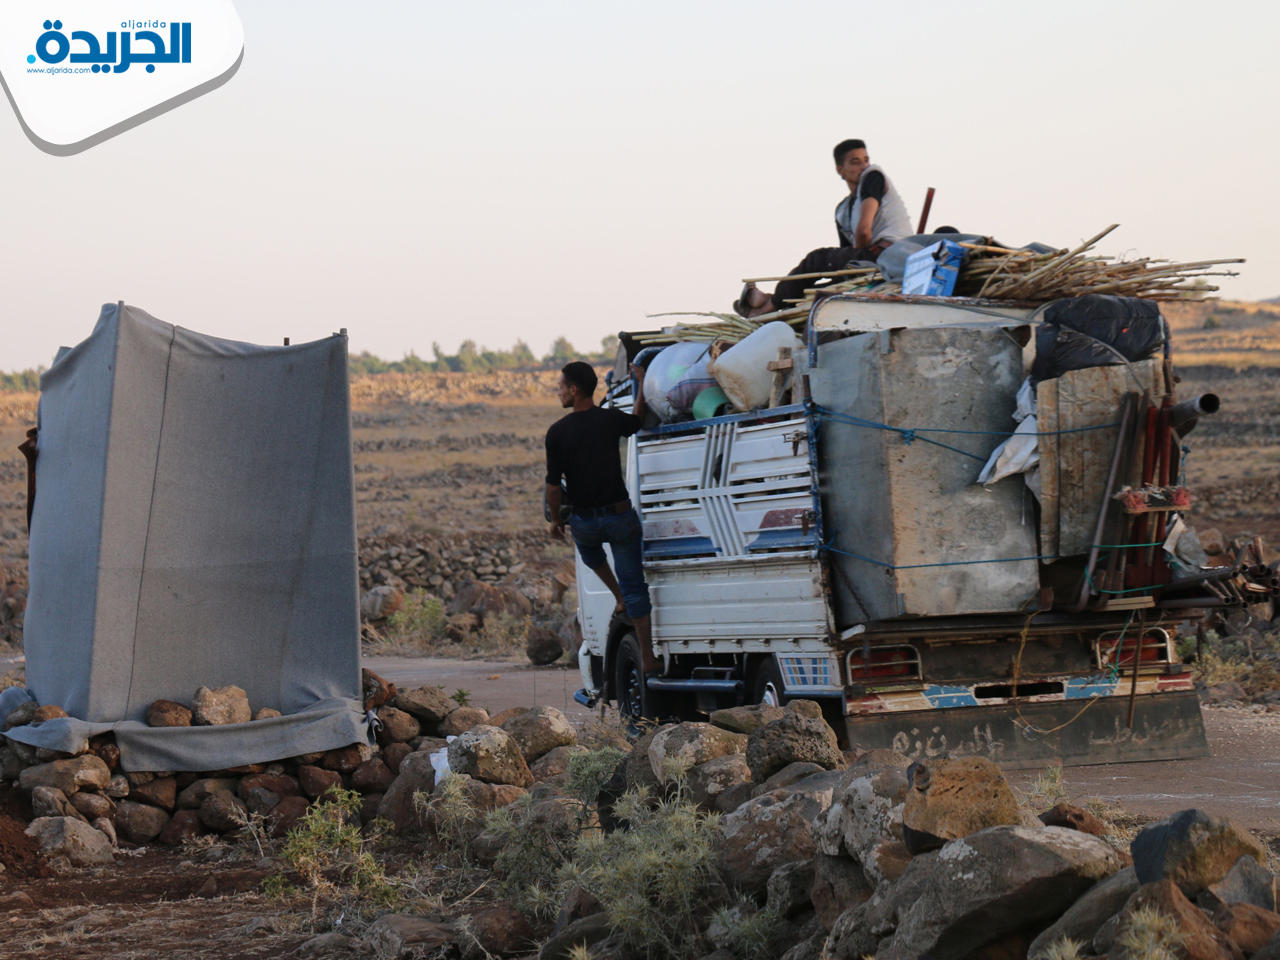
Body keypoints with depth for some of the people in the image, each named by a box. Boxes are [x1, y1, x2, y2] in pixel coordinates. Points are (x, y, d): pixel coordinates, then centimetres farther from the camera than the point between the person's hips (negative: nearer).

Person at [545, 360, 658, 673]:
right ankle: (648, 657, 5)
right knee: (634, 585, 6)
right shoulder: (611, 419, -6)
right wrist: (642, 384, 30)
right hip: (620, 516, 0)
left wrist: (555, 519, 7)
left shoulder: (557, 432, -10)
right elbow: (638, 421, 19)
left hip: (584, 519, 0)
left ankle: (620, 598, 35)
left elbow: (553, 484, -8)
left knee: (590, 553, 38)